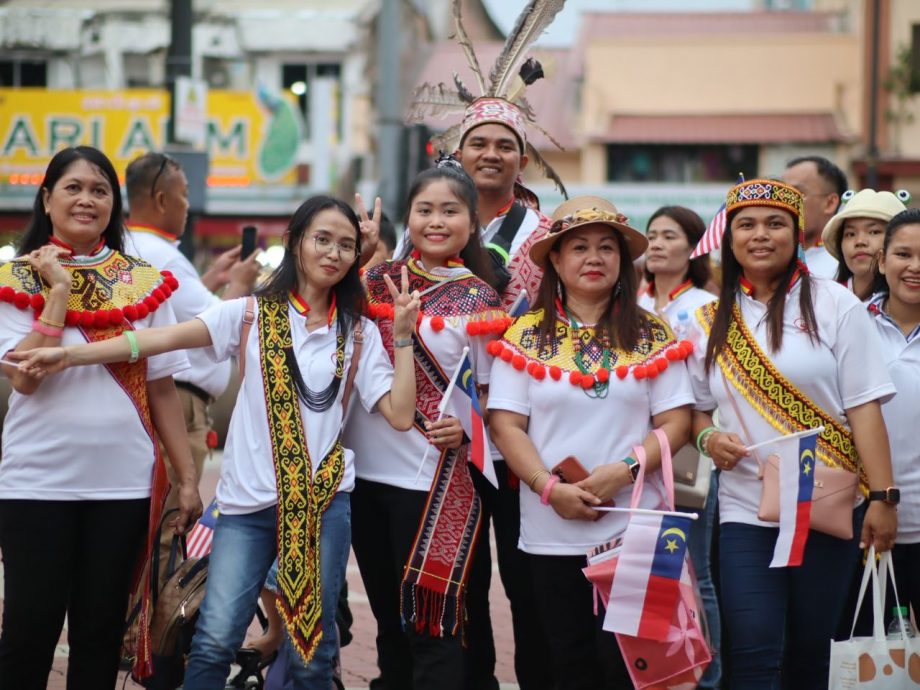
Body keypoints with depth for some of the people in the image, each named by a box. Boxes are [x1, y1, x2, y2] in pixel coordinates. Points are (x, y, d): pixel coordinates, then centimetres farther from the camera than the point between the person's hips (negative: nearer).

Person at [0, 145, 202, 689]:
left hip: (122, 481, 2)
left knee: (102, 629, 7)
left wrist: (188, 478, 4)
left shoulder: (144, 285, 5)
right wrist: (59, 291, -13)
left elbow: (162, 388, 7)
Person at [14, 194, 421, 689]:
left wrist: (403, 336, -7)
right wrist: (70, 355, -18)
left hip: (324, 500, 1)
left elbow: (400, 415, 0)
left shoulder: (359, 334, 8)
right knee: (215, 641, -8)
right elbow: (167, 338, -8)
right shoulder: (251, 314, 4)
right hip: (248, 499, -1)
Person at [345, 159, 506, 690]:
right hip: (365, 469, 5)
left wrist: (465, 428, -20)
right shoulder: (377, 282, 7)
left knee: (433, 625, -3)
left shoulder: (478, 302, -3)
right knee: (388, 620, 14)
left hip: (433, 479, -4)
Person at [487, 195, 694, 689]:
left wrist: (625, 469, -16)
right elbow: (506, 425, -1)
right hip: (551, 534, 1)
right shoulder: (526, 336, 3)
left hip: (634, 529, -1)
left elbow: (675, 421, 0)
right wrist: (550, 489, -14)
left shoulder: (652, 335, 5)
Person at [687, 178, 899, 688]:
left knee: (809, 649, 5)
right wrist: (708, 438, -5)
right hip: (745, 509, 2)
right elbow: (696, 408, 18)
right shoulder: (712, 321, 9)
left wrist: (882, 497, -11)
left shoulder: (832, 305, -1)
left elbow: (864, 407, -5)